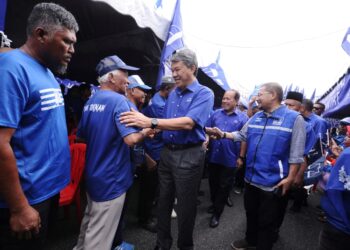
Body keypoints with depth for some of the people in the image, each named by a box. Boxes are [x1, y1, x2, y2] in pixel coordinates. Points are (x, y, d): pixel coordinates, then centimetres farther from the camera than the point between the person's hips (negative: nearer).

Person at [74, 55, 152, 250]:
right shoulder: (119, 101, -19)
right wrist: (146, 132, -11)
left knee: (90, 221, 28)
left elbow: (81, 136, 16)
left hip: (93, 174, 9)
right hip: (111, 178, -8)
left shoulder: (90, 102, 7)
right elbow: (131, 139, -29)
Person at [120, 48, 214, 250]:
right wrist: (152, 130, -4)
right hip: (167, 152, 7)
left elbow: (189, 123, -25)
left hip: (189, 155, -6)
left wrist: (151, 122, -31)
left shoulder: (204, 93, -10)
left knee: (186, 205, 9)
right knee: (164, 201, 17)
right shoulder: (173, 94, 11)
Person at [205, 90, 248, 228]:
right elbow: (206, 128, 8)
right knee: (213, 183, 19)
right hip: (213, 156, 4)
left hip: (229, 158, -3)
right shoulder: (216, 113, 5)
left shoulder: (243, 117, -5)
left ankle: (216, 213, 22)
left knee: (224, 186, 8)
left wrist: (241, 157, -11)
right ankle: (214, 204, 42)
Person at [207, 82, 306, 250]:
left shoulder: (294, 118, -13)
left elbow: (296, 154, -14)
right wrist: (223, 134, -1)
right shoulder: (256, 117, 5)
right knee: (251, 214, 25)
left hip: (273, 183, -6)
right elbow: (242, 135, 12)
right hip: (251, 178, 6)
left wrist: (290, 178, -16)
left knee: (267, 222, 14)